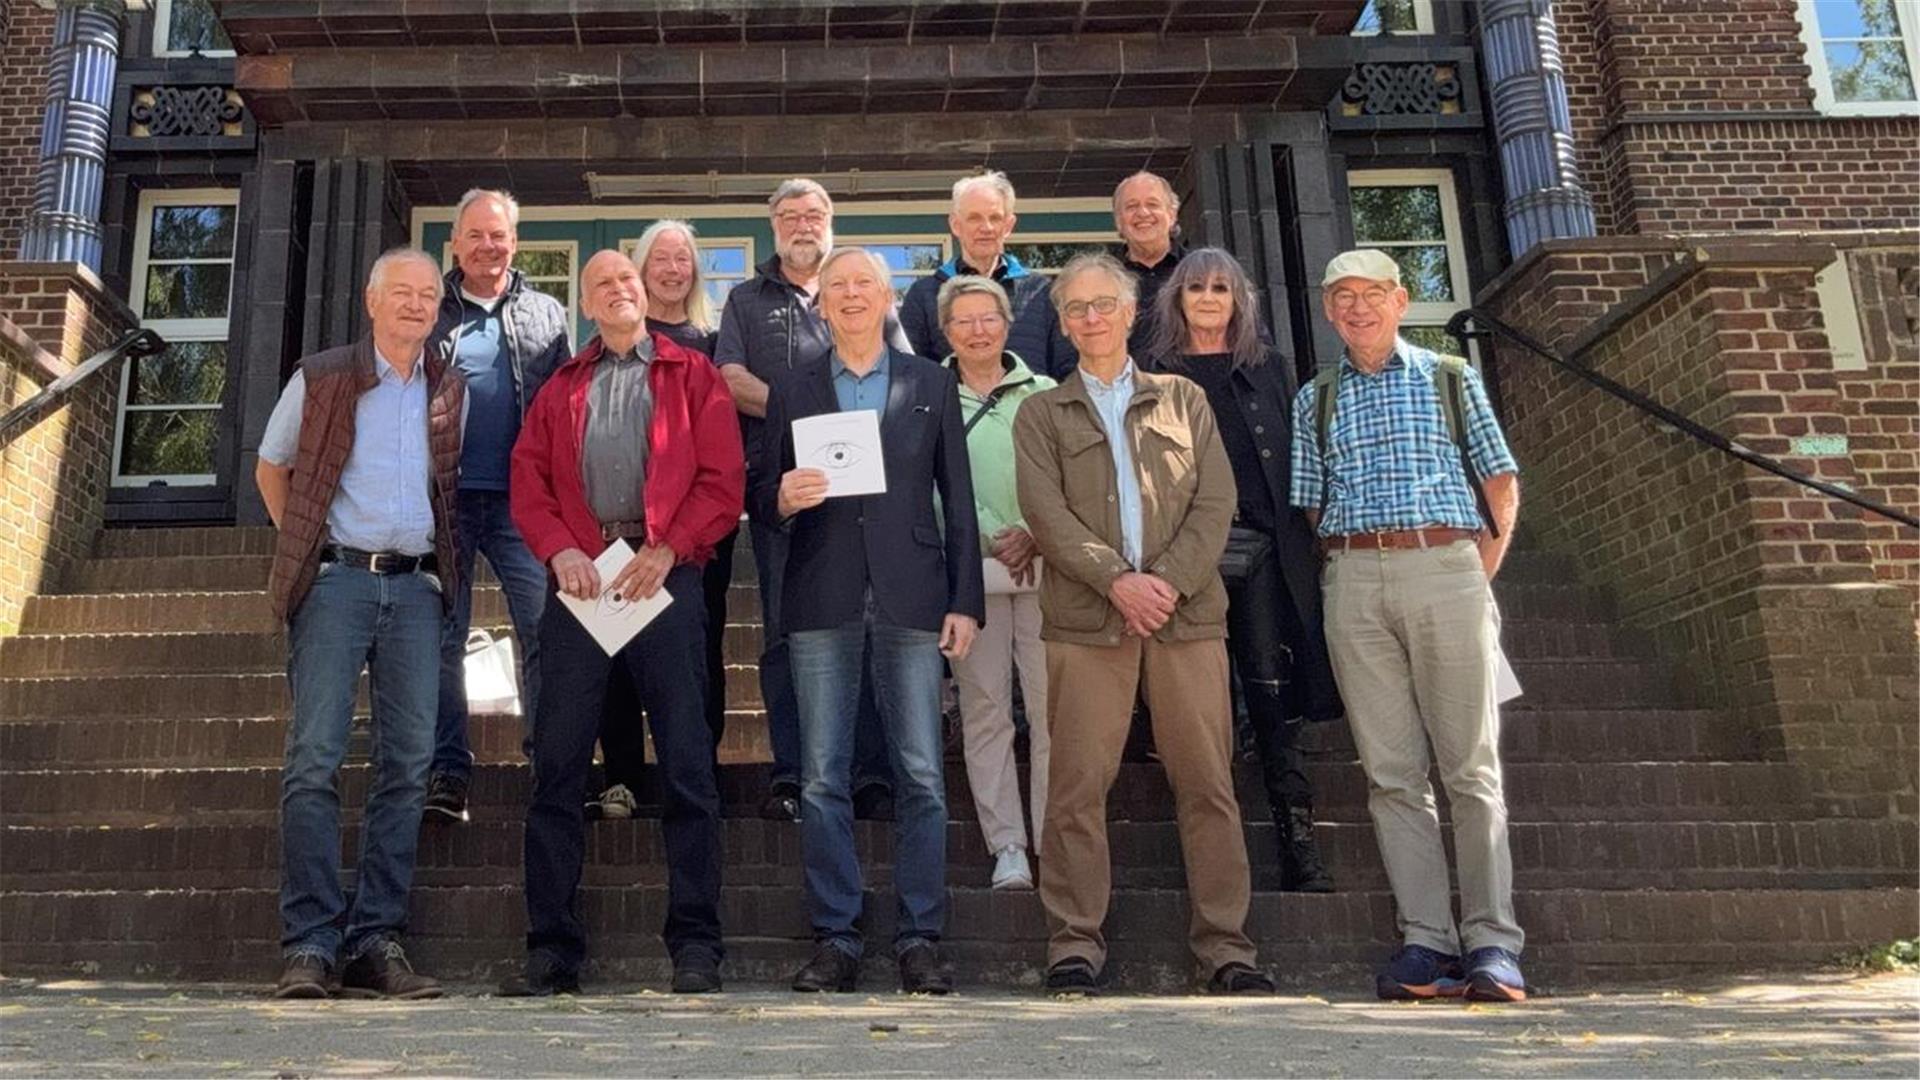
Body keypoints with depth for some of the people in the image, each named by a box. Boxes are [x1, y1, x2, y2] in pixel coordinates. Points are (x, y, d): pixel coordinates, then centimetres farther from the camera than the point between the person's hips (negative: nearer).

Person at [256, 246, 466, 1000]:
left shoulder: (453, 393, 13)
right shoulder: (319, 380, 6)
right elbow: (270, 469, 17)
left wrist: (443, 561, 11)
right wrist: (302, 544, 10)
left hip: (417, 586, 3)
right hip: (336, 579, -2)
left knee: (408, 763, -2)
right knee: (314, 760, -9)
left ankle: (376, 943, 4)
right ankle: (308, 944, -6)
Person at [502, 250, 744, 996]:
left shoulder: (691, 374, 12)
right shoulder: (561, 389, 20)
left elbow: (724, 479, 1)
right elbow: (528, 481, 10)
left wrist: (667, 550, -11)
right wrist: (561, 552, -8)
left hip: (666, 575, -2)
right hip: (580, 576, 3)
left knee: (686, 764, -3)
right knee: (557, 764, 1)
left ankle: (696, 947, 3)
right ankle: (552, 948, 8)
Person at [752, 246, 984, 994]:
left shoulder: (931, 384, 12)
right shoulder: (792, 391, 13)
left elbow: (958, 499, 8)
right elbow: (762, 499, 12)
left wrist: (966, 600, 2)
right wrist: (782, 499, -12)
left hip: (910, 596, -1)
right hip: (822, 601, 1)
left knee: (921, 774, -1)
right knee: (823, 777, 1)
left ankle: (920, 939, 8)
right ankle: (834, 938, 11)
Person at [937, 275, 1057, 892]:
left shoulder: (1044, 395, 8)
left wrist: (1035, 536, -10)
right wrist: (995, 535, -12)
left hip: (1044, 568, 0)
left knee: (1053, 708, -2)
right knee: (984, 712, 3)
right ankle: (1007, 846, 10)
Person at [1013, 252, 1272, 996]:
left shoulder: (1184, 401, 17)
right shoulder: (1041, 414, 14)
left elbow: (1216, 504, 6)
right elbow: (1046, 514, 0)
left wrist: (1168, 581, -9)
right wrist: (1117, 580, -13)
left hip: (1187, 612, 1)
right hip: (1085, 619, -1)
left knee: (1208, 782, 1)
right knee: (1078, 785, -2)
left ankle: (1225, 944, 7)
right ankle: (1075, 944, 5)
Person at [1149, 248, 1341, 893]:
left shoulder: (1272, 369, 17)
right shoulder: (1157, 375, 11)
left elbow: (1297, 459, 14)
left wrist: (1304, 542, 5)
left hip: (1266, 549, 1)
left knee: (1273, 697, -3)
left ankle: (1299, 847, -1)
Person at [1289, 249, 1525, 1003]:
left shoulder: (1450, 378, 12)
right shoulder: (1314, 399, 17)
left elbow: (1501, 481, 9)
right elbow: (1309, 503, 14)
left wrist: (1481, 573, 1)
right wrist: (1340, 568, 1)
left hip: (1446, 568, -2)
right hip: (1354, 580, 2)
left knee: (1471, 765, -4)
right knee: (1391, 771, -1)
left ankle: (1492, 943, -2)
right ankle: (1427, 941, 2)